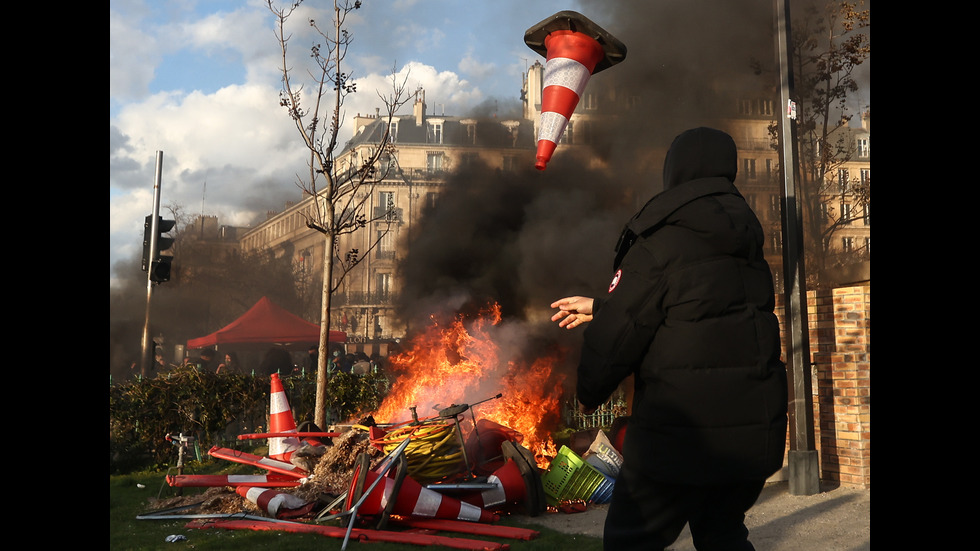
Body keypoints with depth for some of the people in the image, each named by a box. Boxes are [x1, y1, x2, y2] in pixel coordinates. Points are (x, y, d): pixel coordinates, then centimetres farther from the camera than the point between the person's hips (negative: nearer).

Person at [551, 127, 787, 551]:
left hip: (683, 429, -7)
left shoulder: (659, 240, -13)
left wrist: (588, 393, 8)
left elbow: (622, 330, -11)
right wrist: (598, 308, 28)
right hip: (755, 431, 8)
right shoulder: (744, 240, 11)